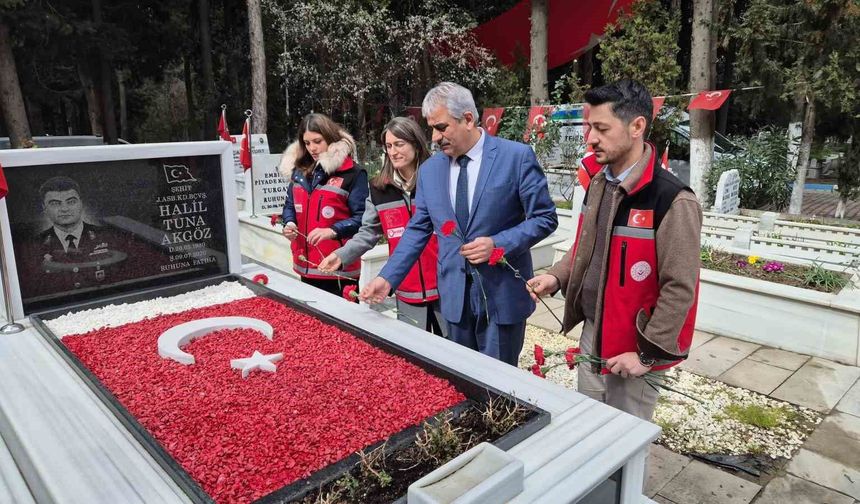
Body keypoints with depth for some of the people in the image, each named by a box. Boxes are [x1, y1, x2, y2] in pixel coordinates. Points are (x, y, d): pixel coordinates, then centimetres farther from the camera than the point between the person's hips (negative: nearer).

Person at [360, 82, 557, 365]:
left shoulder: (517, 156, -8)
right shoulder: (429, 169, 5)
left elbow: (545, 218, -5)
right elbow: (418, 229, 9)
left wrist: (498, 244, -19)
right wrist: (388, 277, 0)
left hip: (502, 293, -4)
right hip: (455, 296, 4)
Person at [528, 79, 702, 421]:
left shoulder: (672, 200, -22)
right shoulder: (597, 183, 2)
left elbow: (680, 288, -19)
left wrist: (649, 353, -16)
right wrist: (557, 277, -1)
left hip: (633, 349, -7)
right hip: (591, 335, 7)